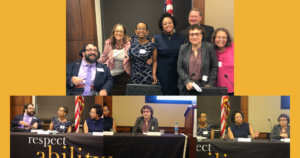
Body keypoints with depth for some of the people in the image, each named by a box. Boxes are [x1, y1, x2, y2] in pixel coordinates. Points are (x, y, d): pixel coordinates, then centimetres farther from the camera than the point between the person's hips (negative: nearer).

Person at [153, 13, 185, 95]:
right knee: (164, 93, -2)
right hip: (162, 73, -1)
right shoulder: (156, 39, 2)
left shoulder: (181, 38, 5)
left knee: (175, 94, 0)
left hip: (177, 73, 1)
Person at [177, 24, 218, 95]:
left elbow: (214, 67, 2)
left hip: (203, 86, -2)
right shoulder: (183, 48, 5)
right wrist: (187, 81, -10)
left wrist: (210, 84, -6)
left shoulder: (209, 47, -1)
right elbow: (179, 68, 3)